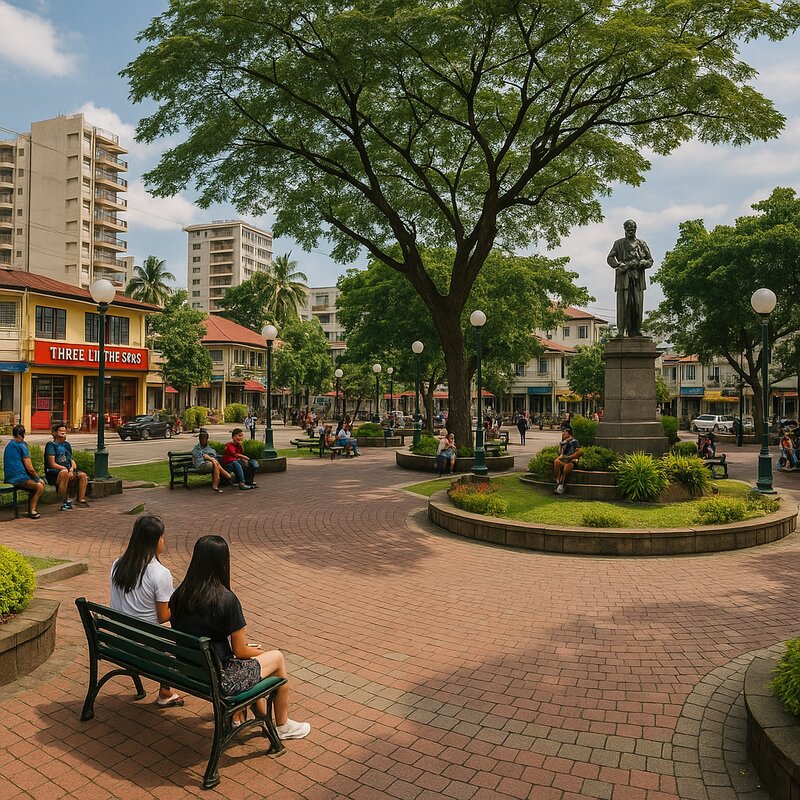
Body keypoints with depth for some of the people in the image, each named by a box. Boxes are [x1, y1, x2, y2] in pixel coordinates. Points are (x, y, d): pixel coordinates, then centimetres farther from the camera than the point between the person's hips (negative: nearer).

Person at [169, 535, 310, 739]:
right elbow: (240, 652, -16)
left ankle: (262, 715, 40)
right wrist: (259, 651, 7)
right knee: (277, 657, 15)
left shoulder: (179, 595, -4)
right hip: (218, 680, -7)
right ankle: (283, 726, 31)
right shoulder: (226, 599, -24)